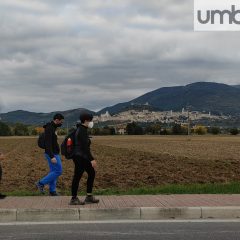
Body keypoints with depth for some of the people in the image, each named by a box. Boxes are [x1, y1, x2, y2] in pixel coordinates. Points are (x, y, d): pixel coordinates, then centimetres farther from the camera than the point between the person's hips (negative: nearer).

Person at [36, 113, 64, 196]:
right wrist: (52, 157, -29)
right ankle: (41, 183, -2)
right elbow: (48, 144, -25)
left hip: (54, 153, 10)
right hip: (52, 154, -10)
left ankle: (52, 191, 14)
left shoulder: (52, 128, 13)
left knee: (54, 171, 11)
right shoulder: (49, 129, -19)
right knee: (58, 171, -7)